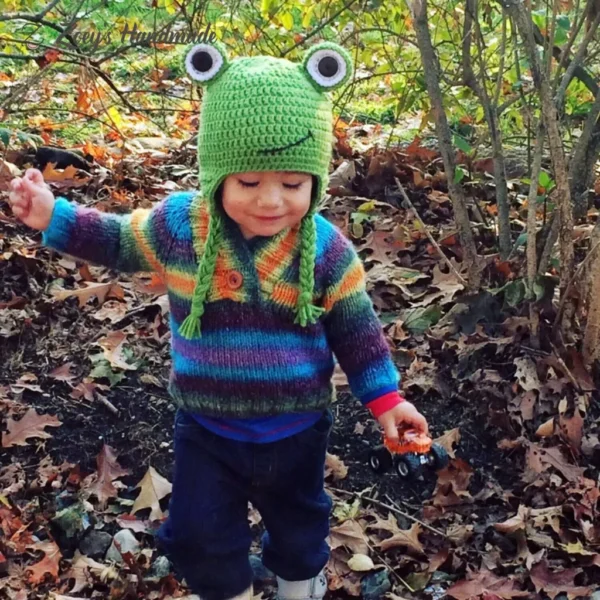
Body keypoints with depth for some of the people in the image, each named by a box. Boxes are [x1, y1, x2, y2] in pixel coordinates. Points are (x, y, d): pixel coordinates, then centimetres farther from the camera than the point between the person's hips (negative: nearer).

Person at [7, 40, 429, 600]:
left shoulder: (326, 249, -19)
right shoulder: (176, 225, -17)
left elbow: (356, 330, -7)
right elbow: (119, 241, 4)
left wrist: (385, 397, -7)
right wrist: (54, 216, -5)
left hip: (295, 428, 0)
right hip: (207, 427, 1)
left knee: (298, 524, 24)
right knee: (197, 536, 12)